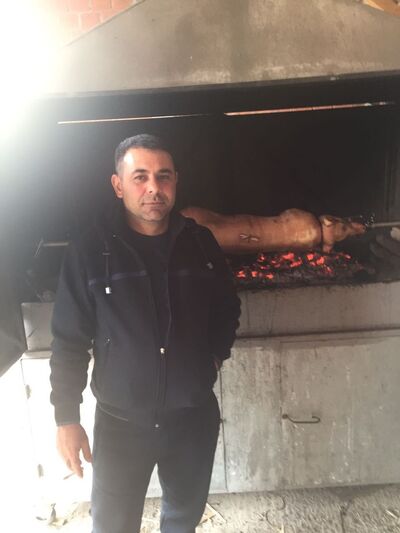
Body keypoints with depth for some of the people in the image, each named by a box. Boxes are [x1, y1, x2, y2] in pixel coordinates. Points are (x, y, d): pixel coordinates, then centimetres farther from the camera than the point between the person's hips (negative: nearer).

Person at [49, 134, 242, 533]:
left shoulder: (200, 242, -4)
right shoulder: (89, 251, -13)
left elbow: (227, 309, 12)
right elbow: (69, 342, -8)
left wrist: (215, 355, 1)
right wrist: (66, 418, -7)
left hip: (195, 414, 3)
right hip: (121, 421, -2)